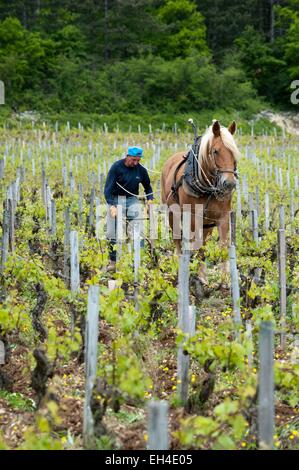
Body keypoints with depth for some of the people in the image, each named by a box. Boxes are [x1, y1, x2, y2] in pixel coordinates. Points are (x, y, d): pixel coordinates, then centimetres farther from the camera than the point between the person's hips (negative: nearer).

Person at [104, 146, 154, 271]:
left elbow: (147, 186, 15)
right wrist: (111, 206, -29)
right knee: (112, 232, -1)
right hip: (115, 200, -2)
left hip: (132, 199, 2)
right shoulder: (116, 167, -14)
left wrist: (150, 199, -2)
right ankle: (113, 261, 12)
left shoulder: (141, 170, -4)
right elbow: (108, 188, -17)